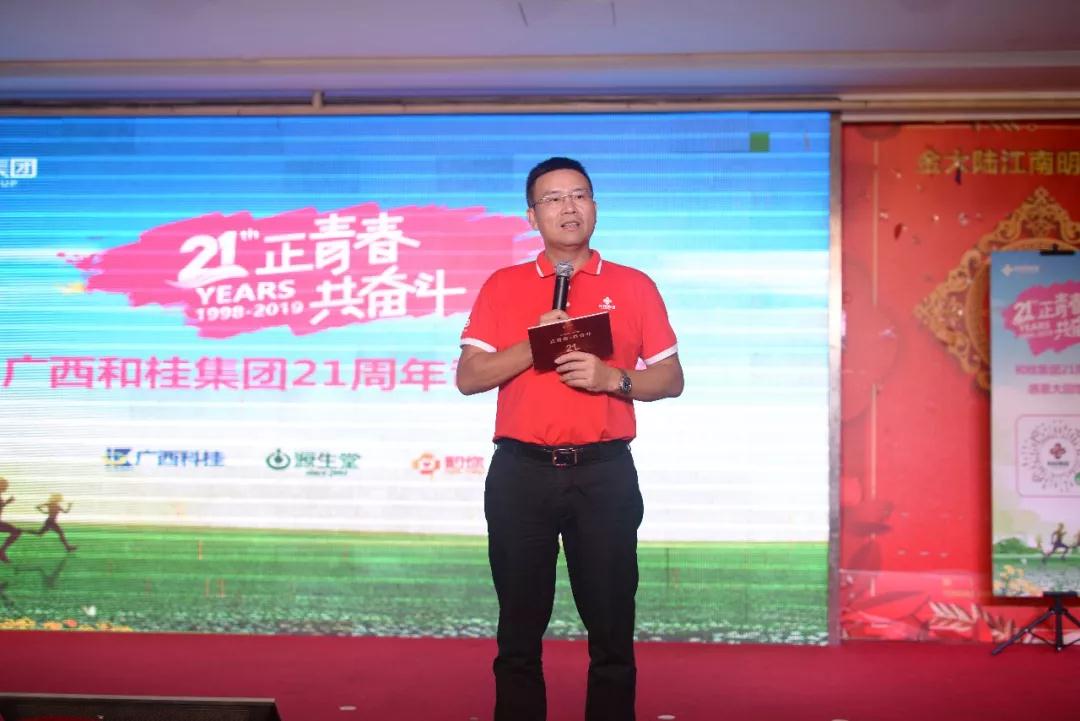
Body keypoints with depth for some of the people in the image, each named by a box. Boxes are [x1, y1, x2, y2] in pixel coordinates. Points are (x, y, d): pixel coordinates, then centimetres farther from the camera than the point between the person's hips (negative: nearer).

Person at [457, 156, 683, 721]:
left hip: (605, 473, 0)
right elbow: (468, 377, 1)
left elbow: (670, 379, 8)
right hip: (521, 473, 0)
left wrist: (614, 378, -10)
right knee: (519, 633, 7)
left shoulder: (635, 287, 9)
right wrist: (534, 344, -11)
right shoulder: (502, 286, 8)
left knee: (611, 631, 4)